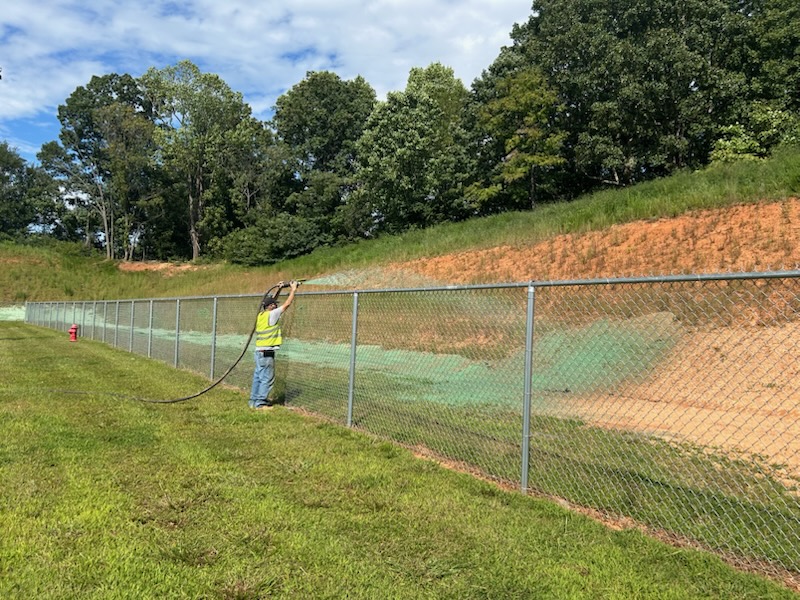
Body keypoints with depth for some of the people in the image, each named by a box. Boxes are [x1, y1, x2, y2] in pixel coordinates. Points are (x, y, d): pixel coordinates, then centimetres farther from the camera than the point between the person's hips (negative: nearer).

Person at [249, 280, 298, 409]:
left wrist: (279, 290, 23)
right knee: (267, 379, -2)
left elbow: (271, 301, 26)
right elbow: (287, 304, -9)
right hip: (267, 352, -8)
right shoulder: (271, 315, -11)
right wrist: (293, 289, 1)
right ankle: (260, 402, 0)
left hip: (259, 351, 8)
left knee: (258, 376, 14)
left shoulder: (261, 314, 10)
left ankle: (254, 400, 19)